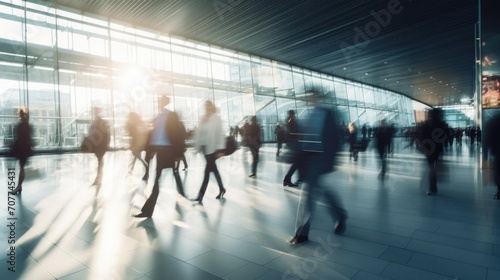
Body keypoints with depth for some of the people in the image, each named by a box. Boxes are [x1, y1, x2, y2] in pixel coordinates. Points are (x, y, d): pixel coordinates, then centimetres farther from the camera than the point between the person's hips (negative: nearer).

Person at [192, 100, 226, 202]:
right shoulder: (204, 118, 11)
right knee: (213, 169, 15)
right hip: (205, 147, 7)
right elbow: (199, 132, 10)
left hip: (213, 147, -7)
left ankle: (201, 195, -2)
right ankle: (221, 189, 31)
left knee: (207, 170, -5)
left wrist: (220, 149, -13)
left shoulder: (216, 118, -5)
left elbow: (220, 133, -9)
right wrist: (198, 145, 5)